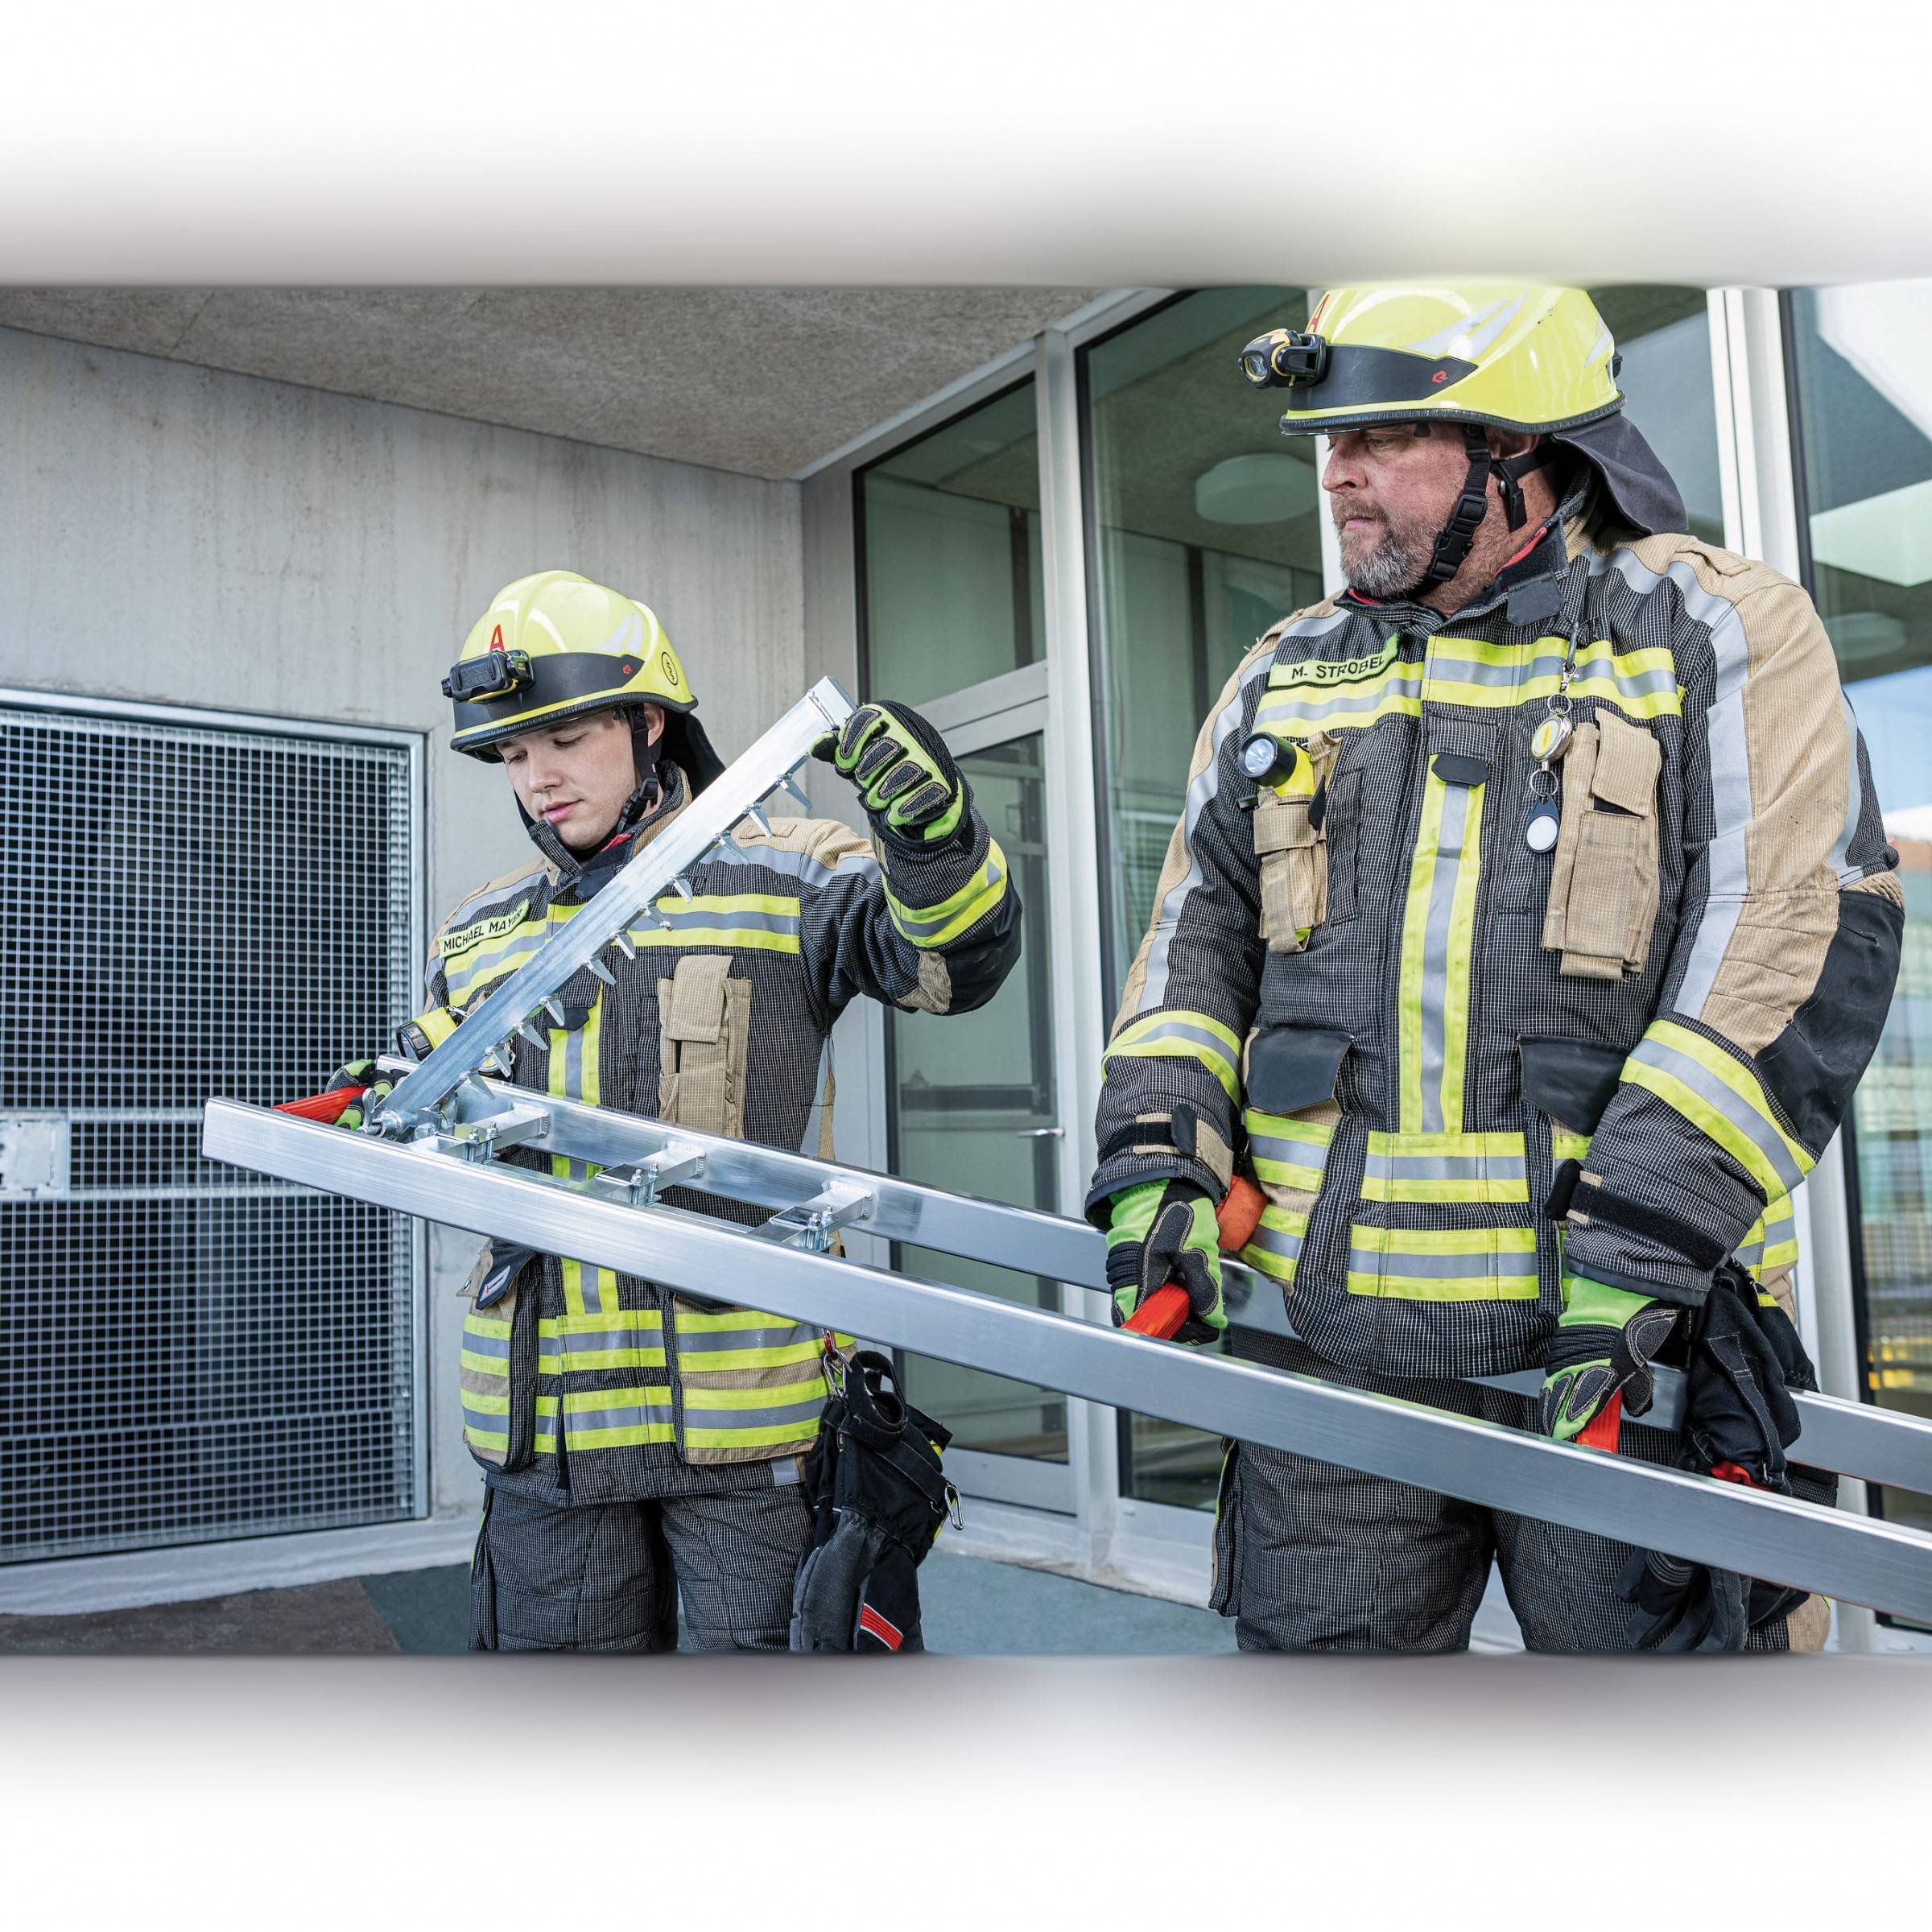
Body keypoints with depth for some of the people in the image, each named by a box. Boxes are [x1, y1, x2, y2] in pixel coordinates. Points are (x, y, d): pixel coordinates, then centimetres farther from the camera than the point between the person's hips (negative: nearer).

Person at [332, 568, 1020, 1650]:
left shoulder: (784, 877, 1)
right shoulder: (479, 937, 15)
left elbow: (958, 956, -11)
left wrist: (934, 830, -30)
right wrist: (391, 1114, -1)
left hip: (749, 1407, -4)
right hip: (550, 1415, 5)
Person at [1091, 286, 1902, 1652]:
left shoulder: (1715, 636, 1)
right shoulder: (1288, 678, 15)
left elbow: (1800, 940, -9)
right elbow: (1197, 931, 15)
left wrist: (1638, 1245, -18)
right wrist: (1158, 1155, -3)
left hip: (1622, 1341, -3)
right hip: (1333, 1332, 4)